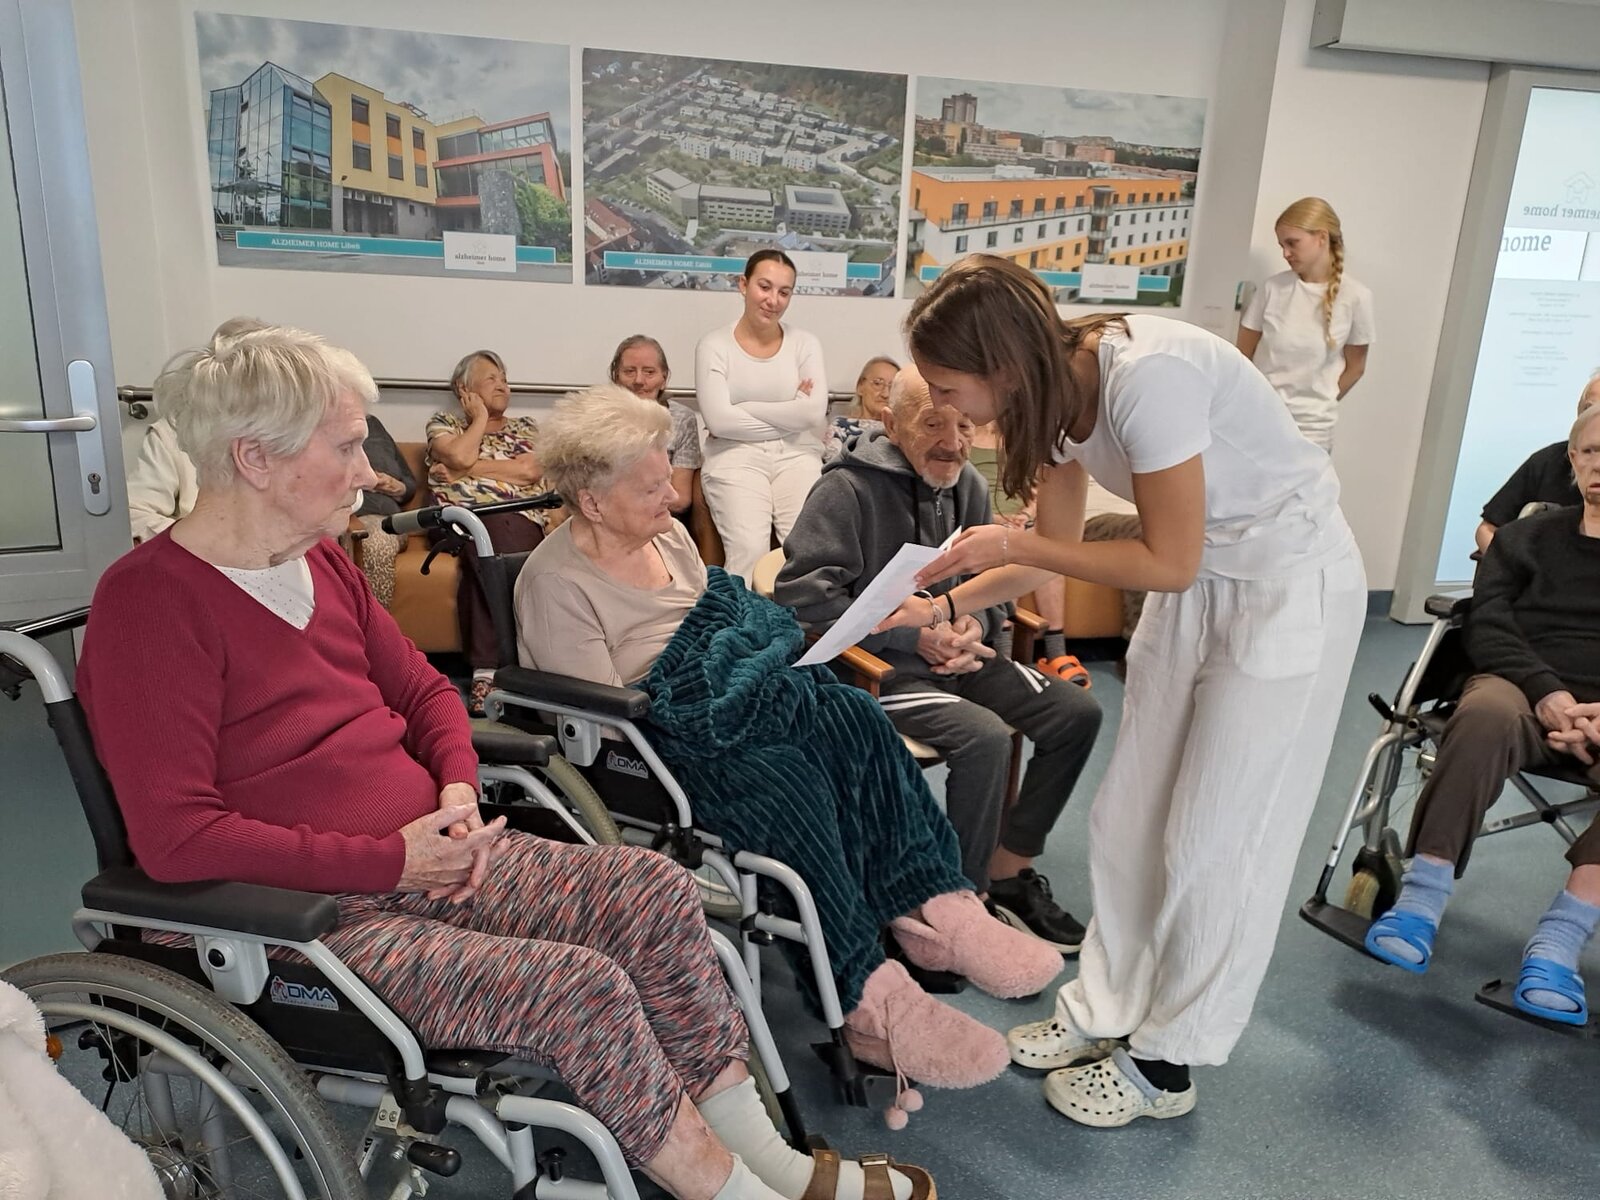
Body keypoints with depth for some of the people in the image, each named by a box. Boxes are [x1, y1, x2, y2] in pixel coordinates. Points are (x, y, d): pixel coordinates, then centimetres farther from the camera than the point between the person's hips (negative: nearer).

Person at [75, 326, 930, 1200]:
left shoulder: (318, 559, 9)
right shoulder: (149, 601, -15)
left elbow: (422, 690, 17)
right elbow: (175, 836, -21)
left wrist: (458, 788, -4)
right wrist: (390, 860, -21)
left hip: (425, 856, 8)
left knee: (656, 891, -8)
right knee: (583, 988, -23)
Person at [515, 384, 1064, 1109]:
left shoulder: (664, 533, 13)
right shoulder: (555, 583, -11)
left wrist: (754, 645, 0)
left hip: (718, 707, 8)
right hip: (651, 746, -7)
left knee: (853, 715, -18)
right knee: (790, 781, -32)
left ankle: (928, 906, -21)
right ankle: (866, 997, -28)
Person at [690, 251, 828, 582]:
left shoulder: (805, 343, 10)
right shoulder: (714, 345, 3)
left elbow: (815, 413, -5)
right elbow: (718, 420, -9)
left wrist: (742, 410, -5)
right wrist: (790, 415, -4)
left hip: (797, 457, 2)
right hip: (735, 458, -2)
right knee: (749, 550, -26)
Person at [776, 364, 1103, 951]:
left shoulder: (967, 484, 8)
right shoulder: (848, 488, -12)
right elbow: (802, 593, -19)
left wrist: (976, 623, -7)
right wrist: (913, 636, -21)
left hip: (958, 657, 8)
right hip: (879, 666, -8)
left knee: (1077, 713, -2)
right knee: (984, 737, -29)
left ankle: (1006, 872, 10)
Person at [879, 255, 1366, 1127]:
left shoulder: (1146, 375, -30)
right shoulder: (1054, 392, -5)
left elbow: (1168, 560, -24)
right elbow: (1054, 555, 5)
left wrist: (1015, 545, -22)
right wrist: (940, 607, -1)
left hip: (1290, 587, -7)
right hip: (1200, 588, 8)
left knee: (1214, 837, 1)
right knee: (1129, 816, 10)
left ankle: (1167, 1063, 18)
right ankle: (1105, 1011, 27)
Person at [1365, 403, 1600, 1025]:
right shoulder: (1528, 536, 17)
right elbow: (1487, 628, 7)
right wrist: (1545, 691, -12)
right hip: (1525, 686, 0)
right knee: (1486, 715, -37)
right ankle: (1423, 897, -35)